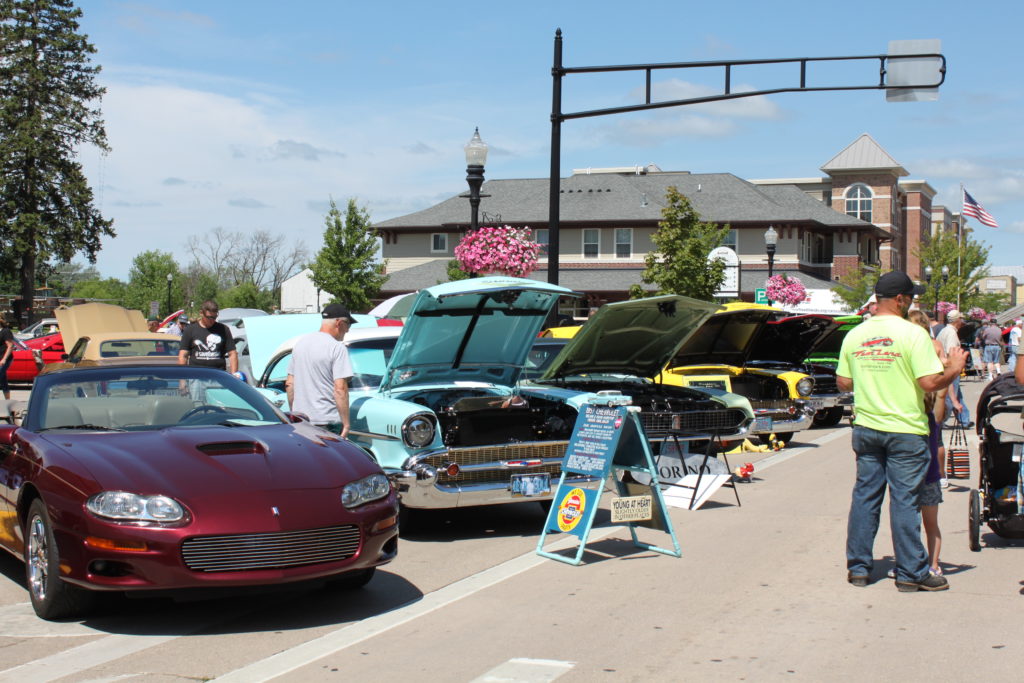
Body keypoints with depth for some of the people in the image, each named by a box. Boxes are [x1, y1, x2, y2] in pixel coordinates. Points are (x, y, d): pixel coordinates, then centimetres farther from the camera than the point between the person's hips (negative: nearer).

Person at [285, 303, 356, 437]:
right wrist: (346, 423, -13)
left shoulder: (301, 342, 12)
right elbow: (340, 389, -17)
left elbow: (289, 383, 16)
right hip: (326, 422, -7)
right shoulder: (337, 348, -10)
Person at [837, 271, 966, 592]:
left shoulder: (855, 335, 4)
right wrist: (954, 369, 1)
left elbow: (843, 383, 9)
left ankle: (858, 567, 16)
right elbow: (930, 382, -17)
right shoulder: (912, 334, -13)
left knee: (864, 496, 11)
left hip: (866, 429, 5)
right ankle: (911, 573, 8)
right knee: (904, 501, 1)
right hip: (905, 430, -5)